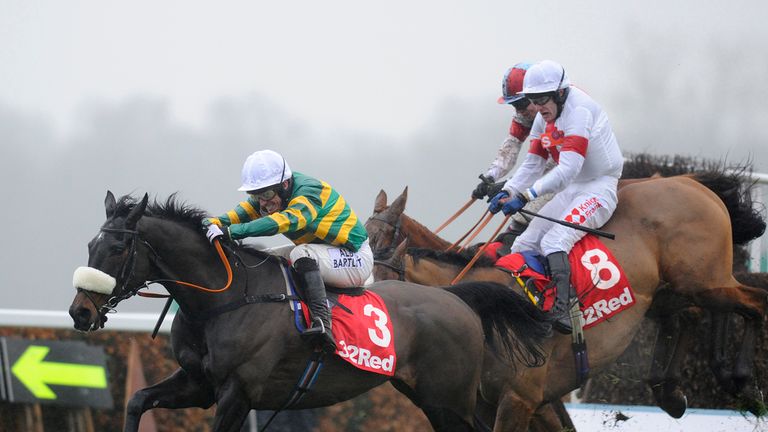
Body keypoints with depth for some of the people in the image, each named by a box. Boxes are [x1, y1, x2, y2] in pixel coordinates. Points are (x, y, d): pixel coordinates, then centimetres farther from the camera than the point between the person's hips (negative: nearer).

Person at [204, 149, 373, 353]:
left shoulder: (309, 191, -27)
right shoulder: (274, 190, -1)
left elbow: (286, 220, -44)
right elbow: (246, 210, -13)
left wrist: (233, 231, -54)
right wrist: (216, 223, -35)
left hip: (357, 259, -9)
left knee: (302, 254, -34)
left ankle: (322, 323, -45)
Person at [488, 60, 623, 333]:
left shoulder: (579, 111, -21)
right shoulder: (544, 119, 8)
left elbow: (568, 169, -30)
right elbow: (532, 165, 10)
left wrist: (525, 196, -34)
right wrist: (507, 192, -8)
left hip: (599, 187, -9)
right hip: (570, 191, 9)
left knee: (554, 241, -30)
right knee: (524, 245, -1)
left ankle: (563, 310, -39)